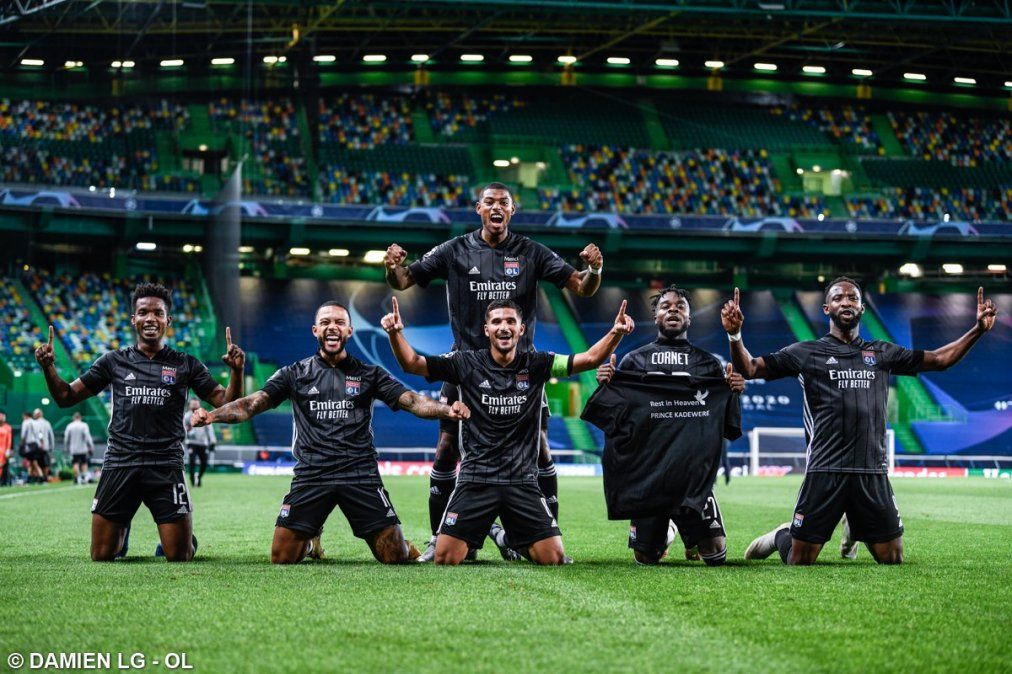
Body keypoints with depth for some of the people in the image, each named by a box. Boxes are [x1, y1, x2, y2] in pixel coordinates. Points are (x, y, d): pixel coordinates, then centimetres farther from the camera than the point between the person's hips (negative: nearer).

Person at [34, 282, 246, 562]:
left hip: (166, 467, -1)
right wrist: (48, 368, -6)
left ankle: (178, 535, 30)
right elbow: (66, 397, 12)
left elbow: (226, 403, 5)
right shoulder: (114, 361, 10)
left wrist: (236, 371, -13)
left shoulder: (186, 365, 7)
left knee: (180, 556, -6)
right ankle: (122, 531, 36)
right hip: (119, 464, 1)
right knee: (101, 555, 1)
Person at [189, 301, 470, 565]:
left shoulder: (369, 374, 10)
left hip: (360, 475, 0)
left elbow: (411, 400, -1)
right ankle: (311, 543, 30)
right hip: (311, 475, 1)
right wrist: (211, 416, -17)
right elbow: (252, 404, 1)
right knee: (282, 557, -6)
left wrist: (447, 410, -21)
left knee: (395, 557, -8)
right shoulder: (295, 374, 10)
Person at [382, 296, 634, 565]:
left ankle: (509, 539, 27)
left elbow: (590, 359, -2)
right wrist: (395, 333, -24)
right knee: (445, 558, -12)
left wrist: (616, 333, -20)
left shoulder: (535, 365, 2)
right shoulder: (467, 363, -1)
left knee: (554, 558, -6)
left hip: (522, 480, 1)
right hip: (476, 479, -1)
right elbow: (412, 363, -5)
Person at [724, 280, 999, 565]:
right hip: (825, 471, -3)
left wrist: (978, 330, 8)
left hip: (873, 473, 3)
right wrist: (735, 336, -16)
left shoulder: (883, 353, 16)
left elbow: (940, 359, 18)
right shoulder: (806, 353, 6)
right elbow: (750, 368, 2)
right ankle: (782, 536, 34)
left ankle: (856, 529, 38)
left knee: (893, 559, 6)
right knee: (799, 561, -2)